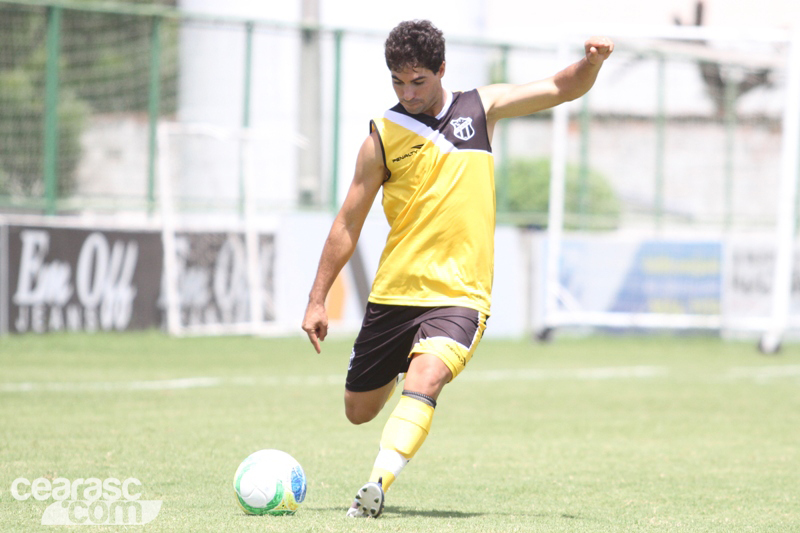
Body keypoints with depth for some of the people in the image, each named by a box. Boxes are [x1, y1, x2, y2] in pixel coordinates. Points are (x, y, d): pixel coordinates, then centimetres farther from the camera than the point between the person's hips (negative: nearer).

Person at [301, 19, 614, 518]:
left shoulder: (480, 107, 6)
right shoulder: (383, 136, 2)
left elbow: (563, 88, 12)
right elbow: (348, 224, 6)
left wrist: (592, 61, -11)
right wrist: (317, 301, 5)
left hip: (459, 295, -2)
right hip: (393, 293, 2)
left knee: (424, 382, -29)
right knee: (359, 411, 11)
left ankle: (377, 486, -38)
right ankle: (400, 367, 46)